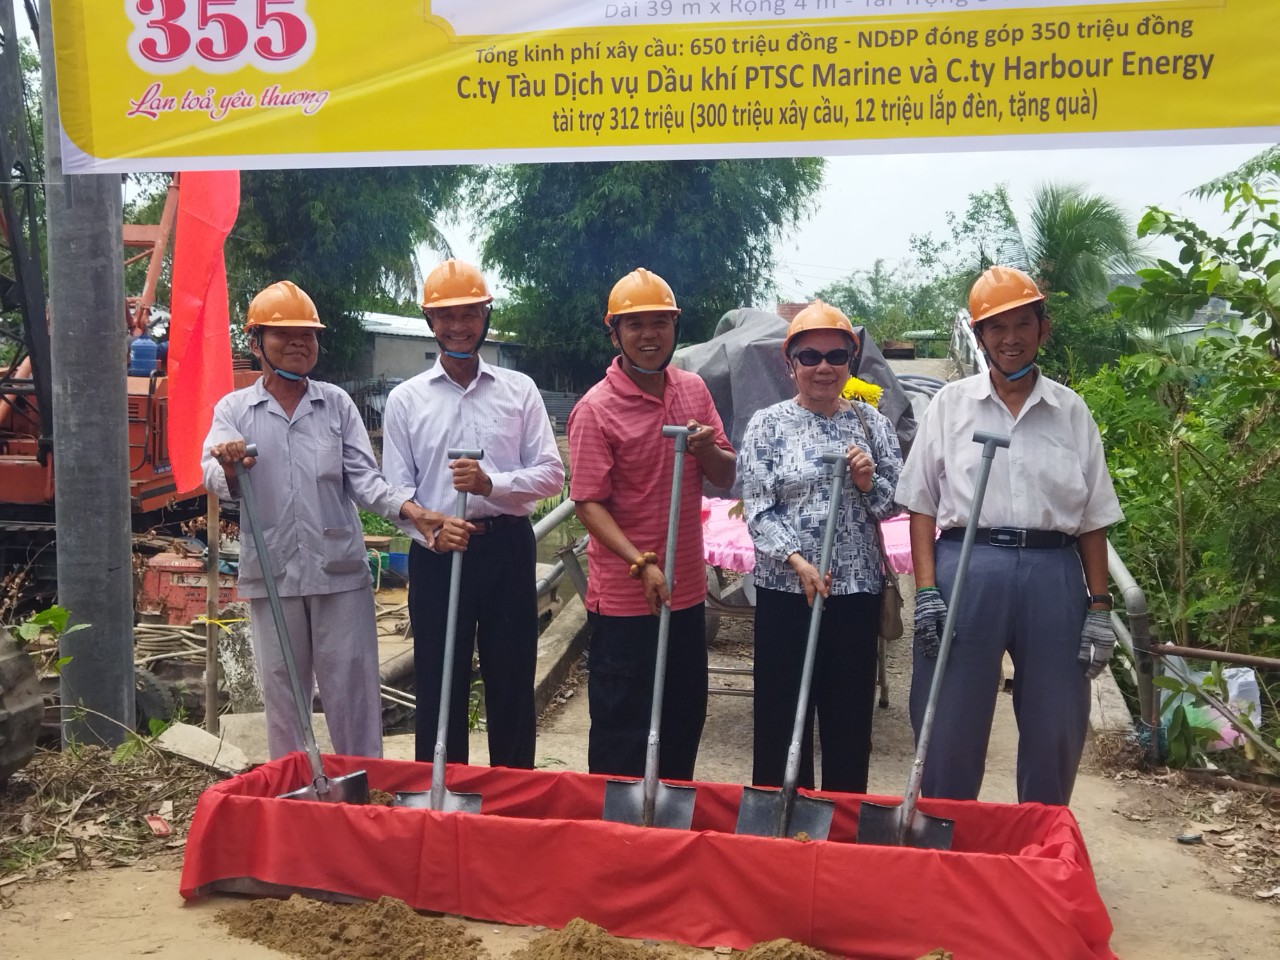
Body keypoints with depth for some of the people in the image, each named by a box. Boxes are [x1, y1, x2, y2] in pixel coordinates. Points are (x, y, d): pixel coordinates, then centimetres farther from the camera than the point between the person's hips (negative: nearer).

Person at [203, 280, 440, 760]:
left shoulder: (337, 404, 7)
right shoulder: (233, 409, 4)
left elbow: (364, 477, 1)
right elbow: (214, 479, -10)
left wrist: (409, 509, -17)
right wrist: (229, 471, -35)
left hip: (340, 571, 0)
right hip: (271, 572, 0)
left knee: (353, 685, 3)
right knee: (282, 689, 11)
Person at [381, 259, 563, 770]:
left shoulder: (519, 389, 5)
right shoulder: (406, 398, 5)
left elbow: (551, 473, -1)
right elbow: (396, 488, 1)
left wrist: (491, 483, -19)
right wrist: (431, 531, -19)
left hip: (507, 548, 0)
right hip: (437, 553, 0)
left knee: (512, 683, 9)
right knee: (438, 685, 7)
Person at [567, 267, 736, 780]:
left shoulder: (693, 390, 4)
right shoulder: (596, 409, -14)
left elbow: (725, 477, 8)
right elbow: (589, 503, -15)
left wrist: (706, 448, -14)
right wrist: (642, 564, -25)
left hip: (687, 589, 6)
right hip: (624, 597, -6)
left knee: (686, 718, 19)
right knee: (622, 727, 5)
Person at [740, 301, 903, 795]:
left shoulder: (871, 421, 5)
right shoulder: (768, 424, -1)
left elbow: (896, 503, 8)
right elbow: (758, 509, -6)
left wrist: (869, 482, -13)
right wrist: (797, 560, -18)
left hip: (857, 587, 2)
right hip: (785, 587, -2)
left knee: (850, 707, 10)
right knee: (783, 706, 5)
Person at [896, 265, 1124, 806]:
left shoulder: (1071, 411, 9)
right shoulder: (950, 404, 5)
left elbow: (1093, 519, 10)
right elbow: (922, 505, 5)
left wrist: (1099, 607, 3)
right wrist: (926, 590, -6)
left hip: (1053, 577, 2)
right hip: (967, 571, -1)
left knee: (1056, 733, 9)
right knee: (949, 731, 4)